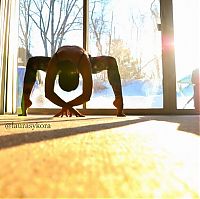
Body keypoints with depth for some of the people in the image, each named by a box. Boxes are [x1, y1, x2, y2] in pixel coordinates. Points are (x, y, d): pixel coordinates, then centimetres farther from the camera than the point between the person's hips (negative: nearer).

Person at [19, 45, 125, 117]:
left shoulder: (85, 63, -45)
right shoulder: (53, 63, -41)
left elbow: (87, 95, -43)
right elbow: (48, 92, -37)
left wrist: (67, 106, -40)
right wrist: (66, 106, -46)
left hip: (80, 63, -1)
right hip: (61, 62, 2)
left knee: (111, 62, -24)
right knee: (32, 63, -15)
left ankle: (118, 98, -15)